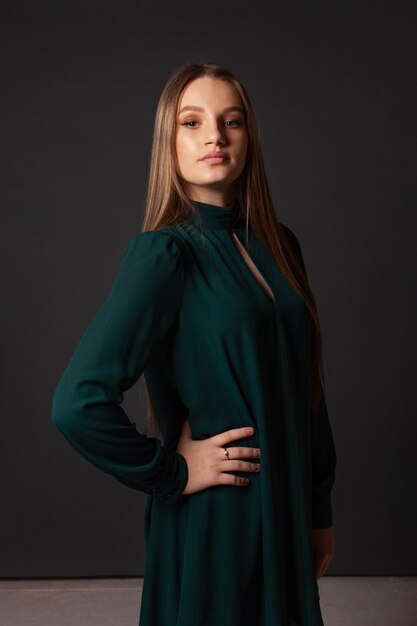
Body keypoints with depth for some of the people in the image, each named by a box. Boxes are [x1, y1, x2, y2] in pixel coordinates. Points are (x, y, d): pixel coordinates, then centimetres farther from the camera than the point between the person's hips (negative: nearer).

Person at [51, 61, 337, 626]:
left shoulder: (278, 245, 4)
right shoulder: (165, 252, -16)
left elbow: (306, 386, 10)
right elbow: (78, 403, -25)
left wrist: (321, 510, 11)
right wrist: (172, 472, -13)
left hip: (288, 514, 6)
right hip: (215, 521, -6)